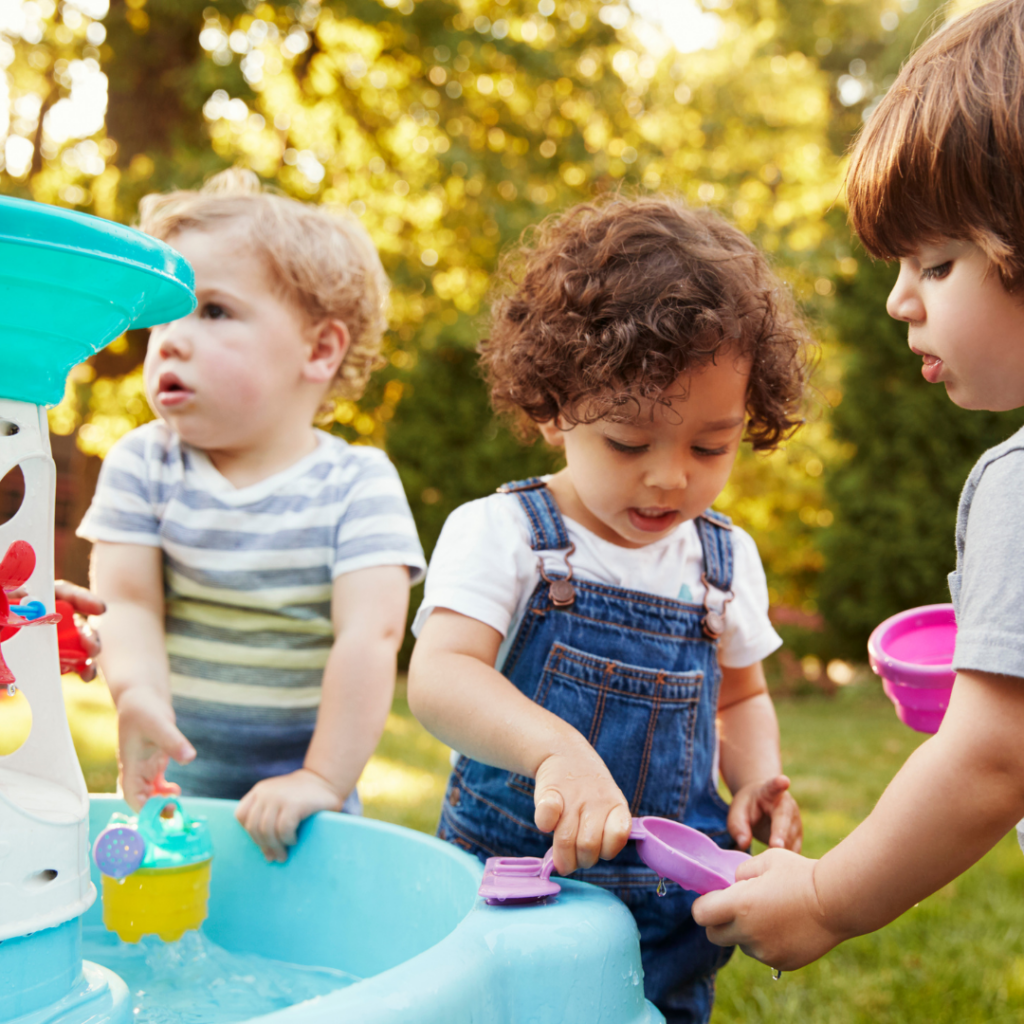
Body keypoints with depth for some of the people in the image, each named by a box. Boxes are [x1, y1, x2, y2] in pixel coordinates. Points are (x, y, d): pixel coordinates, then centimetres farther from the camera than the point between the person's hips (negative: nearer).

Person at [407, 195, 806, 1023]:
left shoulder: (727, 560, 4)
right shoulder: (500, 534, -10)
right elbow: (439, 676, -25)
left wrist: (758, 778, -2)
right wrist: (556, 747, -42)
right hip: (509, 904, -3)